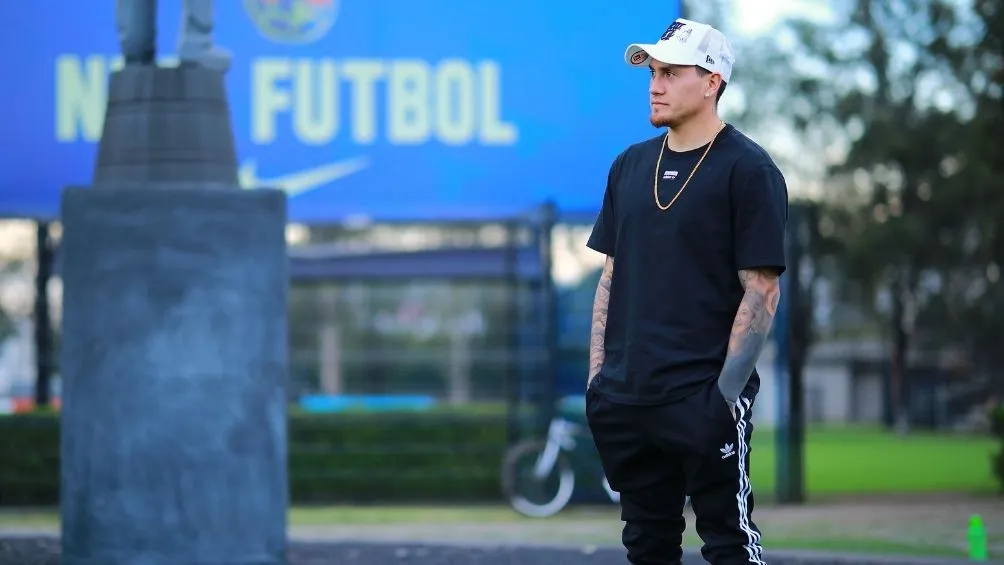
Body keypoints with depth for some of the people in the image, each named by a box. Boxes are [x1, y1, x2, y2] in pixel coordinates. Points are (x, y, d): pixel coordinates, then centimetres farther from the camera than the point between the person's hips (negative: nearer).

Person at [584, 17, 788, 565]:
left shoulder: (747, 169, -6)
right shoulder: (631, 165, 13)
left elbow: (761, 291, -10)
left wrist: (725, 391, -15)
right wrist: (597, 375, 10)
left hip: (704, 398, -6)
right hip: (627, 397, 6)